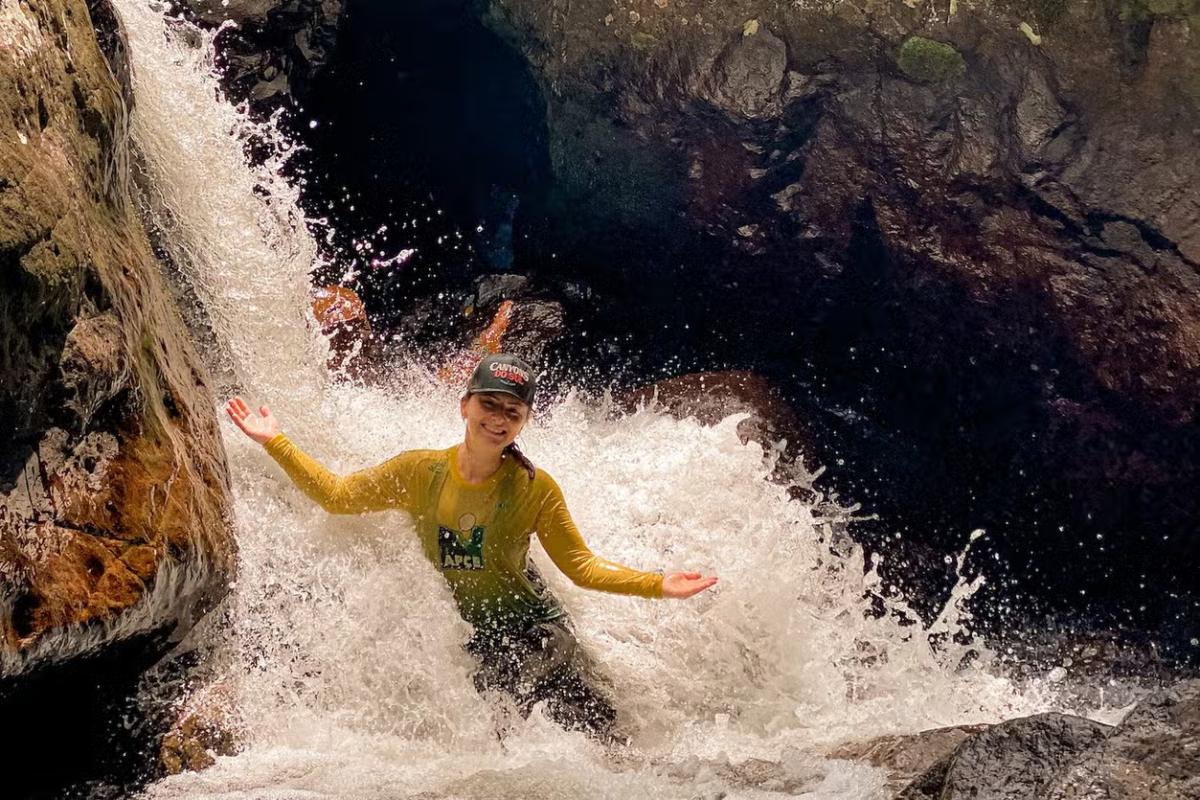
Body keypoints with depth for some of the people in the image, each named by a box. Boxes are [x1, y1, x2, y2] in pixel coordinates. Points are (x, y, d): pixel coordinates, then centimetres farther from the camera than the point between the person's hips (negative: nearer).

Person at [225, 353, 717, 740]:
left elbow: (580, 565, -2)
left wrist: (656, 585, -13)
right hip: (469, 641, 1)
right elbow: (336, 496, 7)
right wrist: (274, 443, 4)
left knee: (605, 738, -15)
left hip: (534, 629, -1)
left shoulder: (536, 489, -8)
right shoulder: (420, 473, -4)